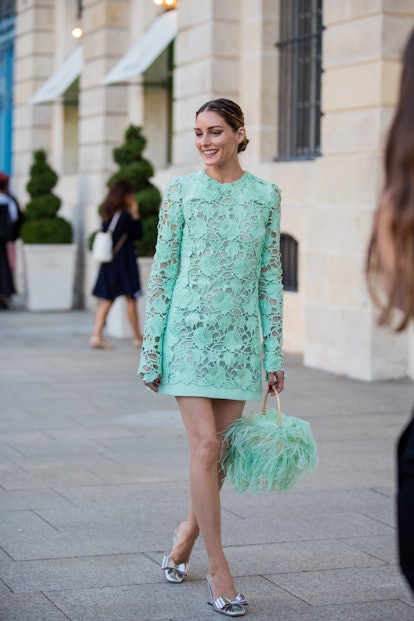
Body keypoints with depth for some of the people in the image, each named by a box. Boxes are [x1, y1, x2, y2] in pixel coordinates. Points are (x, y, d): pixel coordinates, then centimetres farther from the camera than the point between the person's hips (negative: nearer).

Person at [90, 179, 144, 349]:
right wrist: (135, 214, -3)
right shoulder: (125, 216, -15)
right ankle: (137, 337, 13)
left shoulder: (107, 215, 6)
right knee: (131, 299, 4)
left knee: (107, 300, 7)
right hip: (124, 261, -7)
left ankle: (96, 335, -1)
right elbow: (138, 234, -7)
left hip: (109, 260, 7)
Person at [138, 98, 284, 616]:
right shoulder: (181, 191, 0)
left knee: (223, 450, 9)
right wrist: (151, 349, -3)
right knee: (205, 447, -8)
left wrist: (274, 351, 5)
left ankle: (190, 528, 35)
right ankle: (218, 567, 1)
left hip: (240, 335, 3)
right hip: (189, 327, -3)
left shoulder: (265, 195, 6)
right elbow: (162, 269, 0)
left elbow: (270, 276, 8)